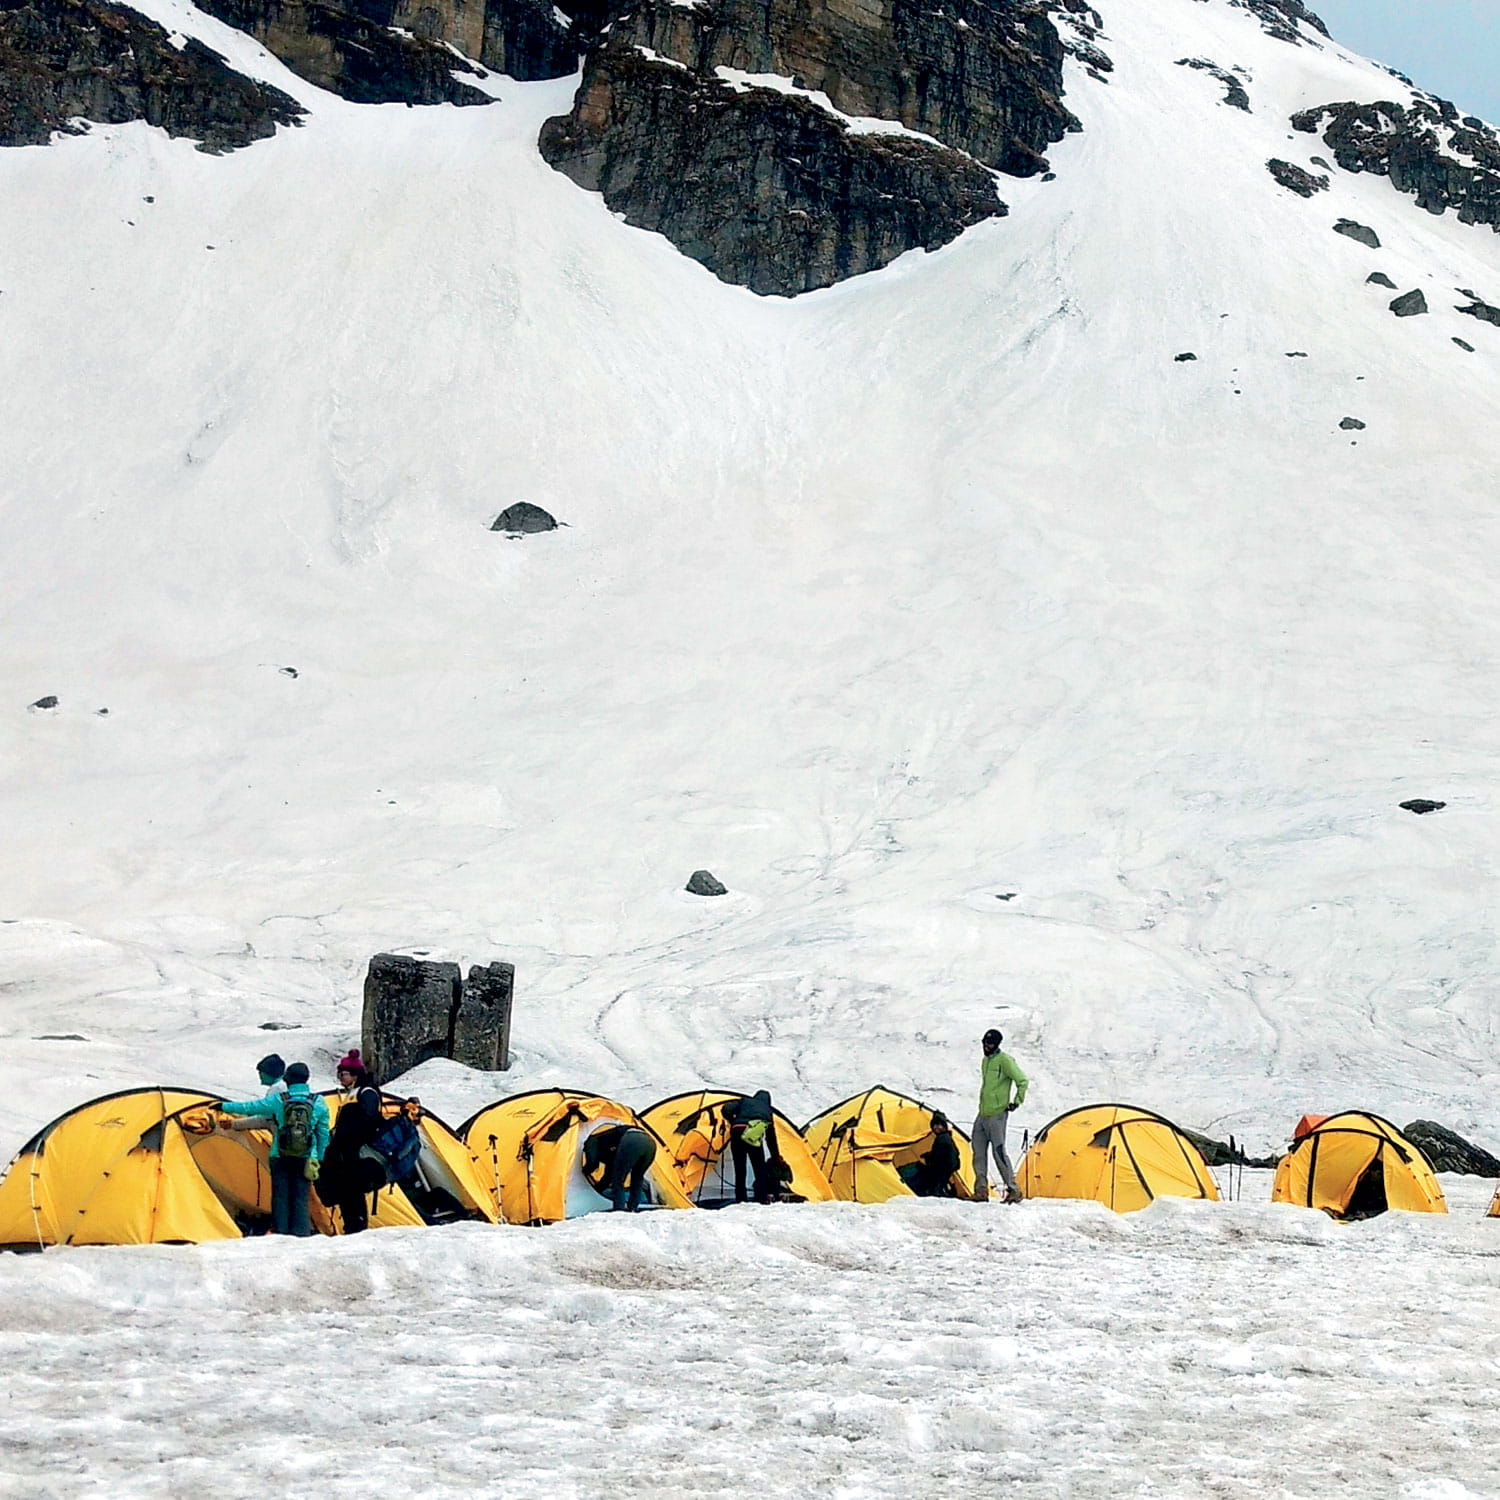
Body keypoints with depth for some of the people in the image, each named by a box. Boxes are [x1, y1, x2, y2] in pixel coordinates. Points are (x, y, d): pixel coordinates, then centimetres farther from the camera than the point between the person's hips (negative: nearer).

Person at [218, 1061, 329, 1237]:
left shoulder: (278, 1101, -6)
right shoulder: (318, 1103, -2)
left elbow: (249, 1107, 5)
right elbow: (323, 1134, 5)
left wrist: (224, 1107, 19)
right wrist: (320, 1159, 16)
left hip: (280, 1157, -1)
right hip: (305, 1159, 1)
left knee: (280, 1197, 6)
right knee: (300, 1198, 4)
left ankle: (280, 1235, 6)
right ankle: (300, 1235, 0)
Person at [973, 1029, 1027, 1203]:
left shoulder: (1004, 1060, -10)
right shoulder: (985, 1061, 17)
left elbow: (1022, 1080, -14)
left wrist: (1017, 1102, -13)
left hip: (997, 1115, -9)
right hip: (983, 1115, 9)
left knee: (999, 1152, -11)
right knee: (979, 1151, 7)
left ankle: (1013, 1190, -7)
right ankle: (981, 1189, 12)